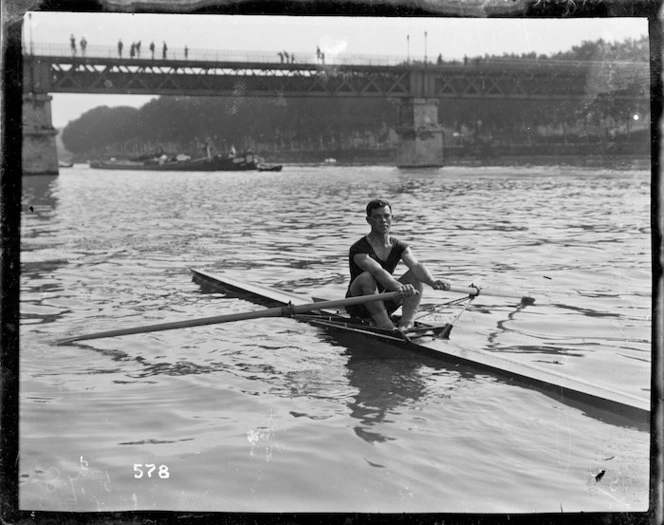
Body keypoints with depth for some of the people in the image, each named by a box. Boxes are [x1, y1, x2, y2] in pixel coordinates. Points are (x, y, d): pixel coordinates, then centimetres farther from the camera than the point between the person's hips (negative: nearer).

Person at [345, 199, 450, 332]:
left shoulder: (399, 247, -1)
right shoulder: (358, 249, -19)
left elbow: (416, 265, -21)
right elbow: (377, 271, -38)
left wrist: (432, 281, -43)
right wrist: (399, 286, -57)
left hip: (383, 304, 5)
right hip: (358, 306, -5)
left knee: (416, 275, -12)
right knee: (366, 277, -35)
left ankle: (406, 324, -27)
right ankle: (386, 327, -38)